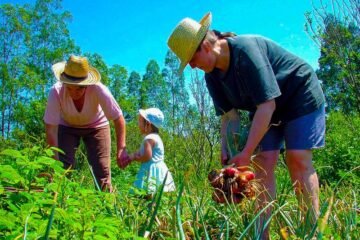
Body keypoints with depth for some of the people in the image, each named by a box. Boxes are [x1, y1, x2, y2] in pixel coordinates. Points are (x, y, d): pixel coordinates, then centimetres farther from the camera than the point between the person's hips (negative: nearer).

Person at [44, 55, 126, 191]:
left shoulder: (98, 90, -36)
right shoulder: (56, 92, -33)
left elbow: (118, 119, -30)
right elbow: (51, 128, -30)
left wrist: (121, 149, -39)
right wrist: (56, 159, -34)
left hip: (96, 126, 0)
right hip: (67, 126, 1)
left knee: (102, 169, -7)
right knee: (63, 166, -11)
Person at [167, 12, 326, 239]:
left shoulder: (246, 49, -32)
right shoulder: (212, 75, -8)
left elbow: (267, 104, -34)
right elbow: (229, 114, -4)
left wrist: (246, 153, -34)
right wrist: (226, 149, -18)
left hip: (300, 96, -6)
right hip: (265, 107, 7)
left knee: (298, 159, -16)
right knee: (263, 161, -7)